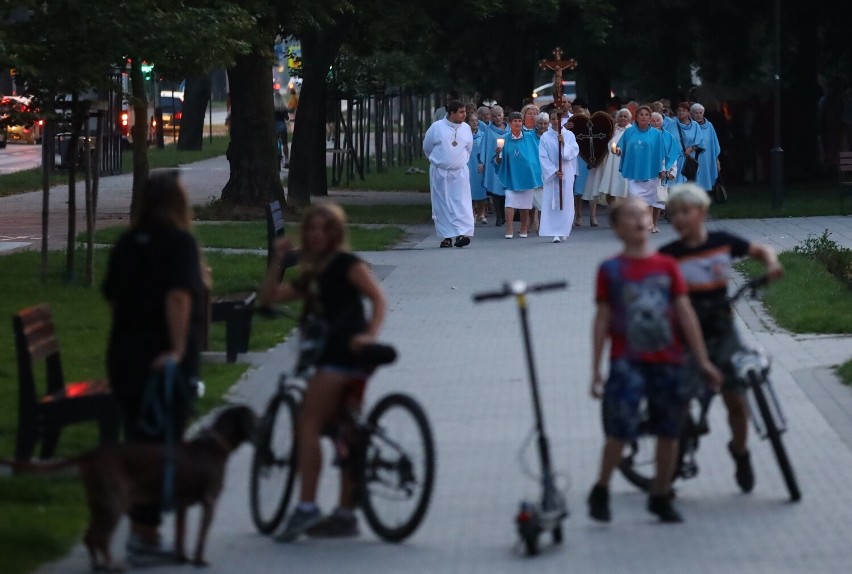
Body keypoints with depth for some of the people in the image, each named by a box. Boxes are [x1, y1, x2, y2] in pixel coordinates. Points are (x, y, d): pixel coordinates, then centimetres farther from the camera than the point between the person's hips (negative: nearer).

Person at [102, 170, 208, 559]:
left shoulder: (127, 243, 9)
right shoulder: (180, 242, -10)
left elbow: (112, 298, 15)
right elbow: (179, 297, -22)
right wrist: (178, 348, -25)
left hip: (124, 355, 6)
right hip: (164, 359, -6)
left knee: (137, 443, 15)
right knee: (163, 444, 0)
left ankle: (138, 527, 21)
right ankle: (146, 534, 0)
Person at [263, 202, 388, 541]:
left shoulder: (346, 263, -2)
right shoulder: (312, 275, 23)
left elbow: (378, 297, -12)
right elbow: (269, 297, 21)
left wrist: (370, 334, -26)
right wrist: (277, 260, 11)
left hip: (343, 353, -10)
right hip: (333, 357, 10)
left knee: (308, 425, -12)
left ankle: (307, 506, -17)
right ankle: (345, 514, 12)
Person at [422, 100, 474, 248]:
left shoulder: (466, 128, 5)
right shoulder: (436, 127, -4)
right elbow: (427, 147, 8)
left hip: (460, 172, 2)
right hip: (440, 173, -2)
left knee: (461, 202, -10)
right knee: (442, 205, 1)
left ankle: (462, 234, -16)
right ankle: (446, 237, 7)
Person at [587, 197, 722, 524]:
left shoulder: (667, 267, 7)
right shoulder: (611, 270, 2)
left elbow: (685, 313, 8)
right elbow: (602, 320, 3)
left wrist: (703, 361, 5)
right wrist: (596, 371, 0)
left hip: (667, 361, 3)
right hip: (628, 362, -3)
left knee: (669, 432, 6)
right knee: (620, 432, -13)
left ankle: (661, 497, 20)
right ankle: (601, 492, 7)